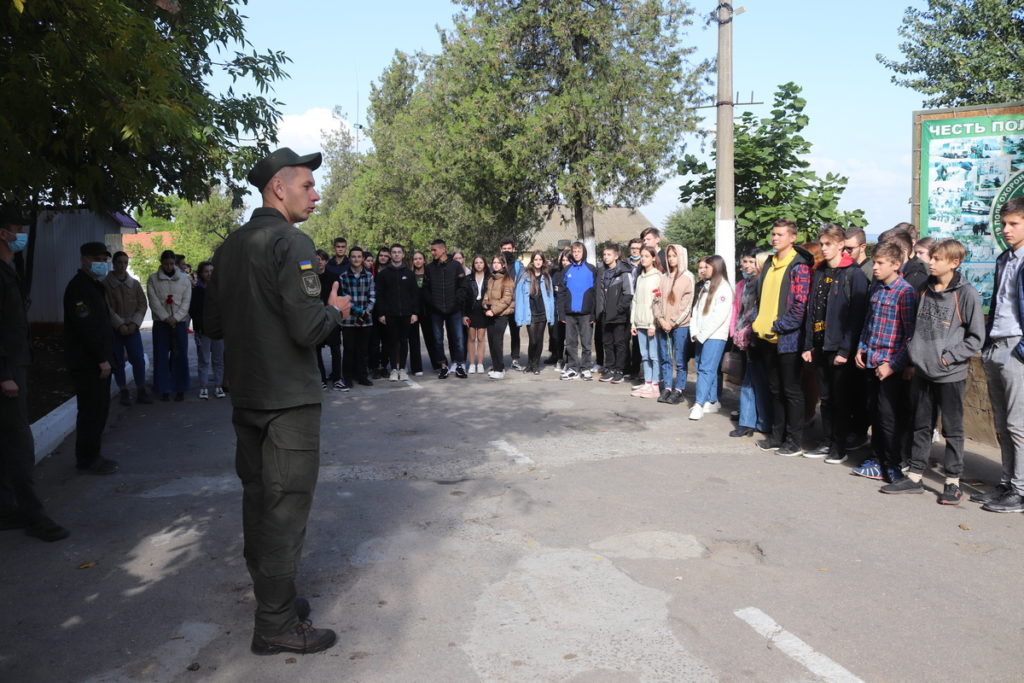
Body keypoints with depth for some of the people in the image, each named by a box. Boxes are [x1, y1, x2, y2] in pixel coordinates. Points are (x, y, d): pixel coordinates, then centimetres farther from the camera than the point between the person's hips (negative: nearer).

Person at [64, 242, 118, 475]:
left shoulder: (94, 285, 19)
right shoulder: (79, 287, -14)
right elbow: (86, 328, -21)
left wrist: (106, 356, 18)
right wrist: (102, 359, -21)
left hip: (95, 361, 10)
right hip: (87, 363, -10)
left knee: (96, 410, 14)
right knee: (93, 411, -6)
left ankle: (91, 456, 23)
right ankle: (87, 461, 3)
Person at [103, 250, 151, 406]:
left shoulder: (134, 283, 8)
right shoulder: (105, 284, -1)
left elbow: (142, 304, 5)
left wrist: (134, 323, -8)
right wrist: (120, 325, -13)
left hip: (132, 328, 2)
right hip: (113, 329, -2)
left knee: (139, 360, -4)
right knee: (118, 362, 3)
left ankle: (141, 391, 4)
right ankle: (124, 392, 12)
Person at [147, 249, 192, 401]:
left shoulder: (184, 279, 6)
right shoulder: (153, 280, 4)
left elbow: (186, 301, 1)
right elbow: (154, 302, -4)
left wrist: (176, 318, -10)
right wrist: (166, 318, -13)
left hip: (179, 323, 0)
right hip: (160, 323, 0)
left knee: (180, 357, 1)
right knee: (161, 357, -1)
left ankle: (180, 389, 8)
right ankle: (164, 390, 6)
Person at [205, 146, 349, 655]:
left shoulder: (230, 246, 10)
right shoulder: (291, 242, -16)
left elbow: (214, 325, 14)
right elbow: (309, 328, -23)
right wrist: (334, 309, -4)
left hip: (245, 396, 9)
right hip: (288, 398, -8)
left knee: (258, 498, 17)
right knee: (286, 505, 0)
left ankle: (270, 597, 31)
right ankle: (277, 624, 9)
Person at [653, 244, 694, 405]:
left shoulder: (687, 277, -1)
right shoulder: (664, 277, 12)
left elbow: (686, 303, -7)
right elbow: (657, 300, 10)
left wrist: (672, 322, -10)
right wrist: (661, 319, -5)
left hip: (680, 325, -5)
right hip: (663, 324, 5)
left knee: (679, 360, -2)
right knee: (665, 358, 7)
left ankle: (678, 390, 5)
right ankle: (667, 389, 14)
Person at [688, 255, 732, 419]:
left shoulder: (723, 288, -7)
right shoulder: (704, 287, 19)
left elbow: (719, 316, -14)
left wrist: (702, 335, -12)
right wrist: (694, 332, 1)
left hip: (715, 336, -8)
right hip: (701, 337, 8)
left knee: (706, 369, -12)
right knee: (704, 369, 9)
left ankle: (699, 405, -14)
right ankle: (712, 402, 17)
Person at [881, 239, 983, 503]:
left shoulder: (967, 293, -9)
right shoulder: (925, 290, 8)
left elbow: (976, 338, -7)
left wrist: (948, 357, -13)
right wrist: (914, 358, 9)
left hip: (950, 374, -5)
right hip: (922, 372, 5)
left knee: (952, 429, 5)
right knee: (921, 426, 13)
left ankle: (953, 482, 16)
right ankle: (915, 477, 21)